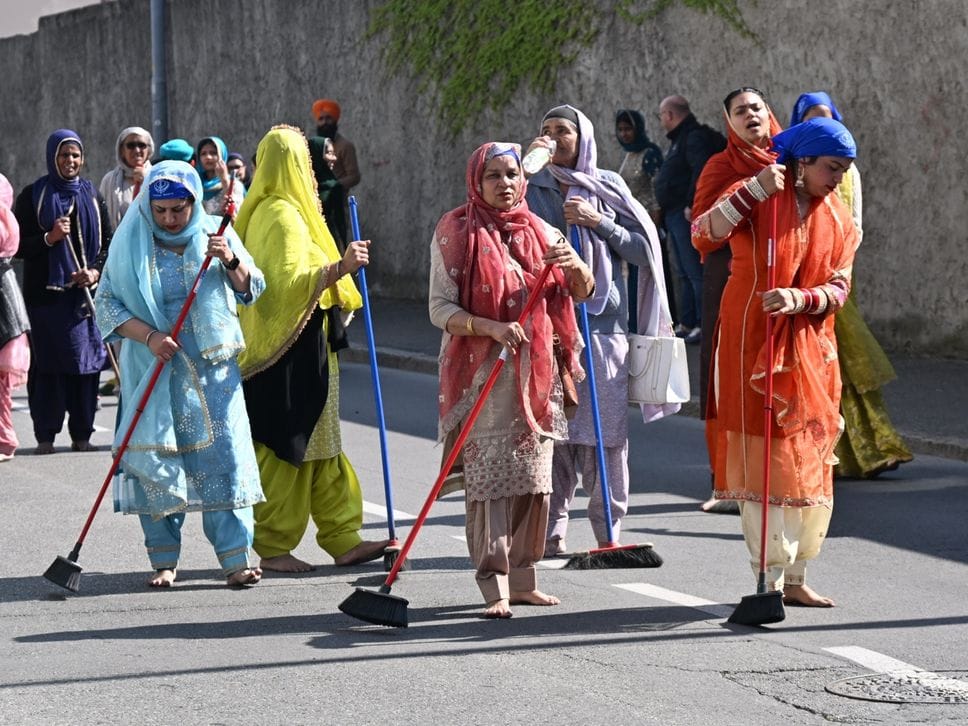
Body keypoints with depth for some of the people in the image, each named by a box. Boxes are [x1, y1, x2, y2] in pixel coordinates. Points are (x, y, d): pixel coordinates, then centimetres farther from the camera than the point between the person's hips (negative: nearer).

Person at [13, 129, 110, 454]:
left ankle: (81, 434, 6)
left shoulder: (90, 194, 12)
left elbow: (107, 241, 14)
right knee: (46, 363, -5)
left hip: (85, 292, 3)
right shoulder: (33, 195, 3)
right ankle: (45, 436, -2)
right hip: (45, 292, -3)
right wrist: (49, 238, -16)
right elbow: (18, 245, 0)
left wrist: (96, 271, -4)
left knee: (86, 361, 0)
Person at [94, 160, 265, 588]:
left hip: (212, 368, 1)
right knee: (156, 458, -1)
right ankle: (164, 559, 10)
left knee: (223, 454, -7)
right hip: (153, 371, -1)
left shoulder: (214, 233, 4)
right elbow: (107, 303, -2)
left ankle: (235, 557, -5)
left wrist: (231, 261, -15)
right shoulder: (132, 242, 0)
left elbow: (251, 291, 5)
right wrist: (149, 336, -15)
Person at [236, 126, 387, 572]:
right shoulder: (284, 216, -16)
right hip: (292, 351, -11)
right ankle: (273, 547, 1)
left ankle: (342, 539, 13)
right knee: (286, 447, -5)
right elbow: (290, 281, -26)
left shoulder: (265, 211, 14)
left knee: (317, 446, 10)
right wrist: (339, 268, -37)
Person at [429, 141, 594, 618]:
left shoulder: (539, 232, 11)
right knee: (487, 475, -11)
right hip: (482, 373, -4)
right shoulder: (455, 234, -1)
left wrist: (575, 266, -14)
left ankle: (522, 579, 14)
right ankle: (495, 587, -13)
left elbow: (583, 292, 9)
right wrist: (492, 327, -22)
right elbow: (440, 308, -6)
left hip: (535, 373, 5)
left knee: (534, 476, 6)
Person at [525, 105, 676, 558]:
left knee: (607, 434, -2)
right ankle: (551, 532, 5)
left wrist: (598, 223, -9)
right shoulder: (532, 188, 9)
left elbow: (643, 249, 5)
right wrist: (528, 164, -8)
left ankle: (609, 532, 6)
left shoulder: (608, 188, 9)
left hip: (603, 321, 0)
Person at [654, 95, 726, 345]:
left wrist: (691, 205, -26)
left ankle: (703, 325, -11)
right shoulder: (680, 139, 21)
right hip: (675, 216, 11)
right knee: (685, 274, 14)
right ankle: (687, 324, 19)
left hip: (687, 215, -11)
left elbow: (701, 171, -25)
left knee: (695, 272, -11)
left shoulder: (695, 137, -12)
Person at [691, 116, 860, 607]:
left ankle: (795, 579, 18)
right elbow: (703, 235, -22)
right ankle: (771, 581, -1)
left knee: (809, 464, 8)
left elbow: (839, 288, 1)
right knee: (762, 461, -5)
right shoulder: (758, 200, -7)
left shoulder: (838, 220, 8)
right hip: (753, 342, -6)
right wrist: (756, 189, -29)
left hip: (810, 350, 6)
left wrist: (799, 299, -19)